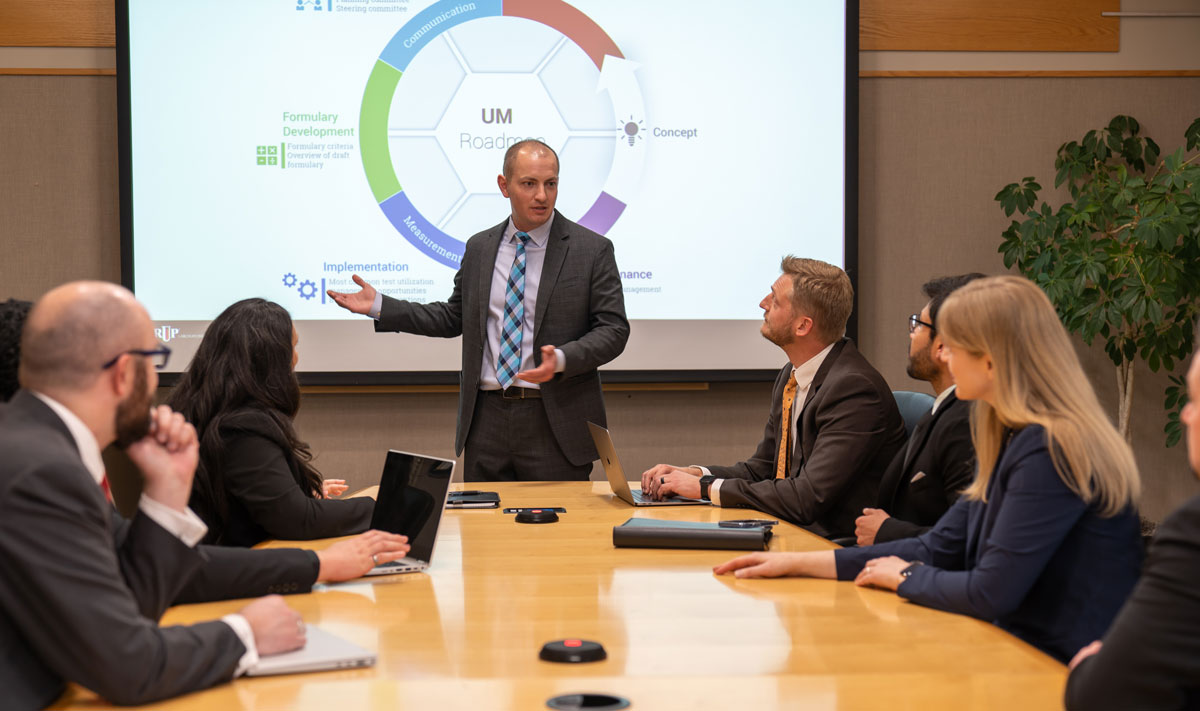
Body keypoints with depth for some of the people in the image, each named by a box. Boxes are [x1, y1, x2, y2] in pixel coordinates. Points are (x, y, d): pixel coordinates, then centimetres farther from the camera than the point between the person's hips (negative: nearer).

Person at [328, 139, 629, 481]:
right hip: (487, 419, 4)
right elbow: (454, 318, 18)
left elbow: (613, 329, -5)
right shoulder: (479, 247, 11)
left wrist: (561, 360, -22)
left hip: (555, 425, -3)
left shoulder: (592, 250, -2)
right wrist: (378, 306, 11)